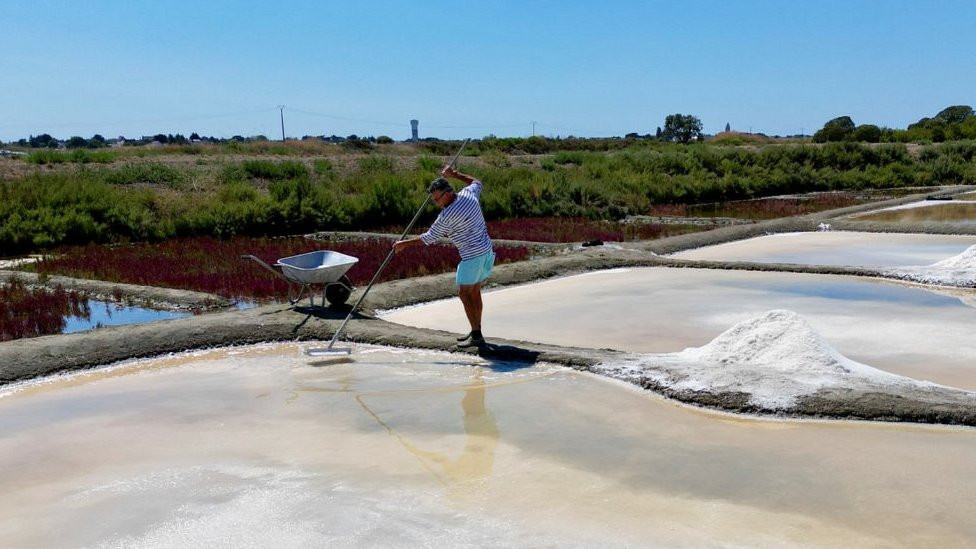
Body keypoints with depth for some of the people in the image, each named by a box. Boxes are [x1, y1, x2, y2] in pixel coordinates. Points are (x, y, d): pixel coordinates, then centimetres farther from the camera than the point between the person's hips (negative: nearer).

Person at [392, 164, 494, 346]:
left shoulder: (446, 216, -19)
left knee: (464, 293, -5)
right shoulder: (468, 194, 0)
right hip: (486, 251, 9)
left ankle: (476, 335, -7)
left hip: (472, 256, -9)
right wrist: (454, 174, 24)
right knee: (474, 292, 14)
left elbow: (428, 238, -9)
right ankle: (476, 332, 18)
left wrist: (404, 244, 2)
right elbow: (477, 183, 26)